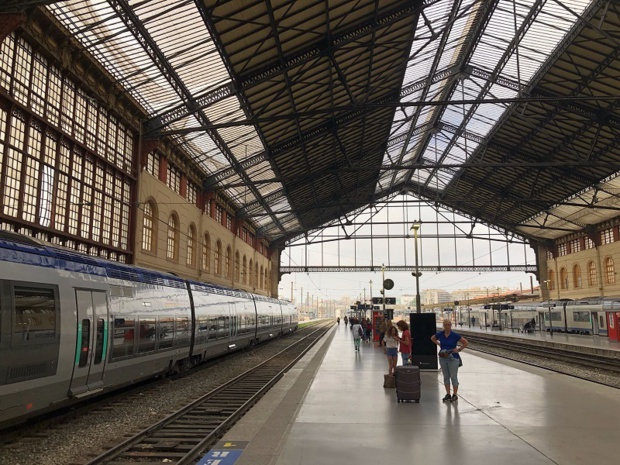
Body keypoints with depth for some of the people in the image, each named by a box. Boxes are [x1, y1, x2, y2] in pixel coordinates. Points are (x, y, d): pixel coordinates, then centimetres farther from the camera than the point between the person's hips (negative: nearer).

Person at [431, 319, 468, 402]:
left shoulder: (455, 335, -11)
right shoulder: (440, 334, -2)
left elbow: (466, 342, -3)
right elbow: (432, 338, 18)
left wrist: (459, 349, -7)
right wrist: (439, 344, 7)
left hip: (453, 358, -4)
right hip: (443, 358, 4)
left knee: (453, 377, 2)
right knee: (446, 377, 11)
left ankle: (455, 395, 13)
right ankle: (448, 394, 20)